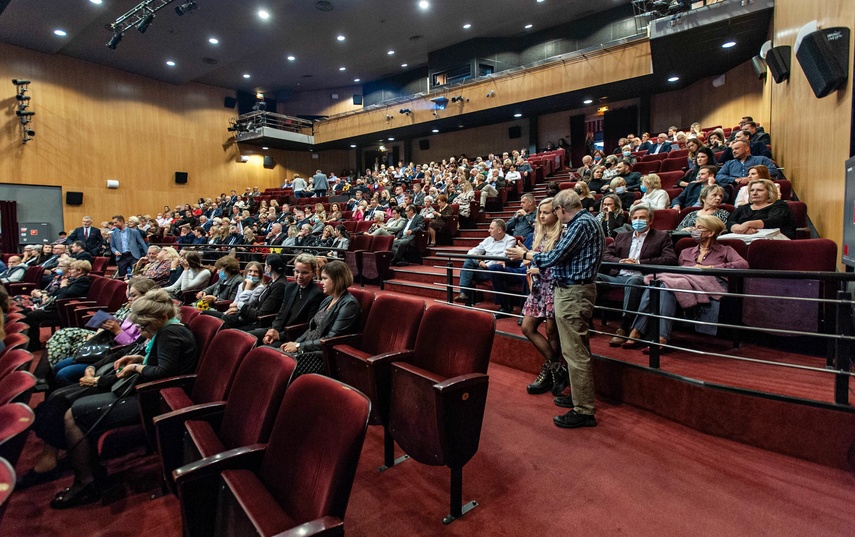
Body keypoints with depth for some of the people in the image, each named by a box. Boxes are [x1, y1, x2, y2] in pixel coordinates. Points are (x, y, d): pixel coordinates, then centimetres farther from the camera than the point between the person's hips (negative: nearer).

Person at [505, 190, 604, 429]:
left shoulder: (582, 224, -17)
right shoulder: (586, 221, 15)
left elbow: (554, 257, -19)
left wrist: (525, 254, -5)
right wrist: (533, 258, 23)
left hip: (572, 293, -11)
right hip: (574, 290, 11)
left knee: (575, 352, -4)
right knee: (577, 350, 18)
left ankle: (584, 411, 5)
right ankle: (579, 396, 32)